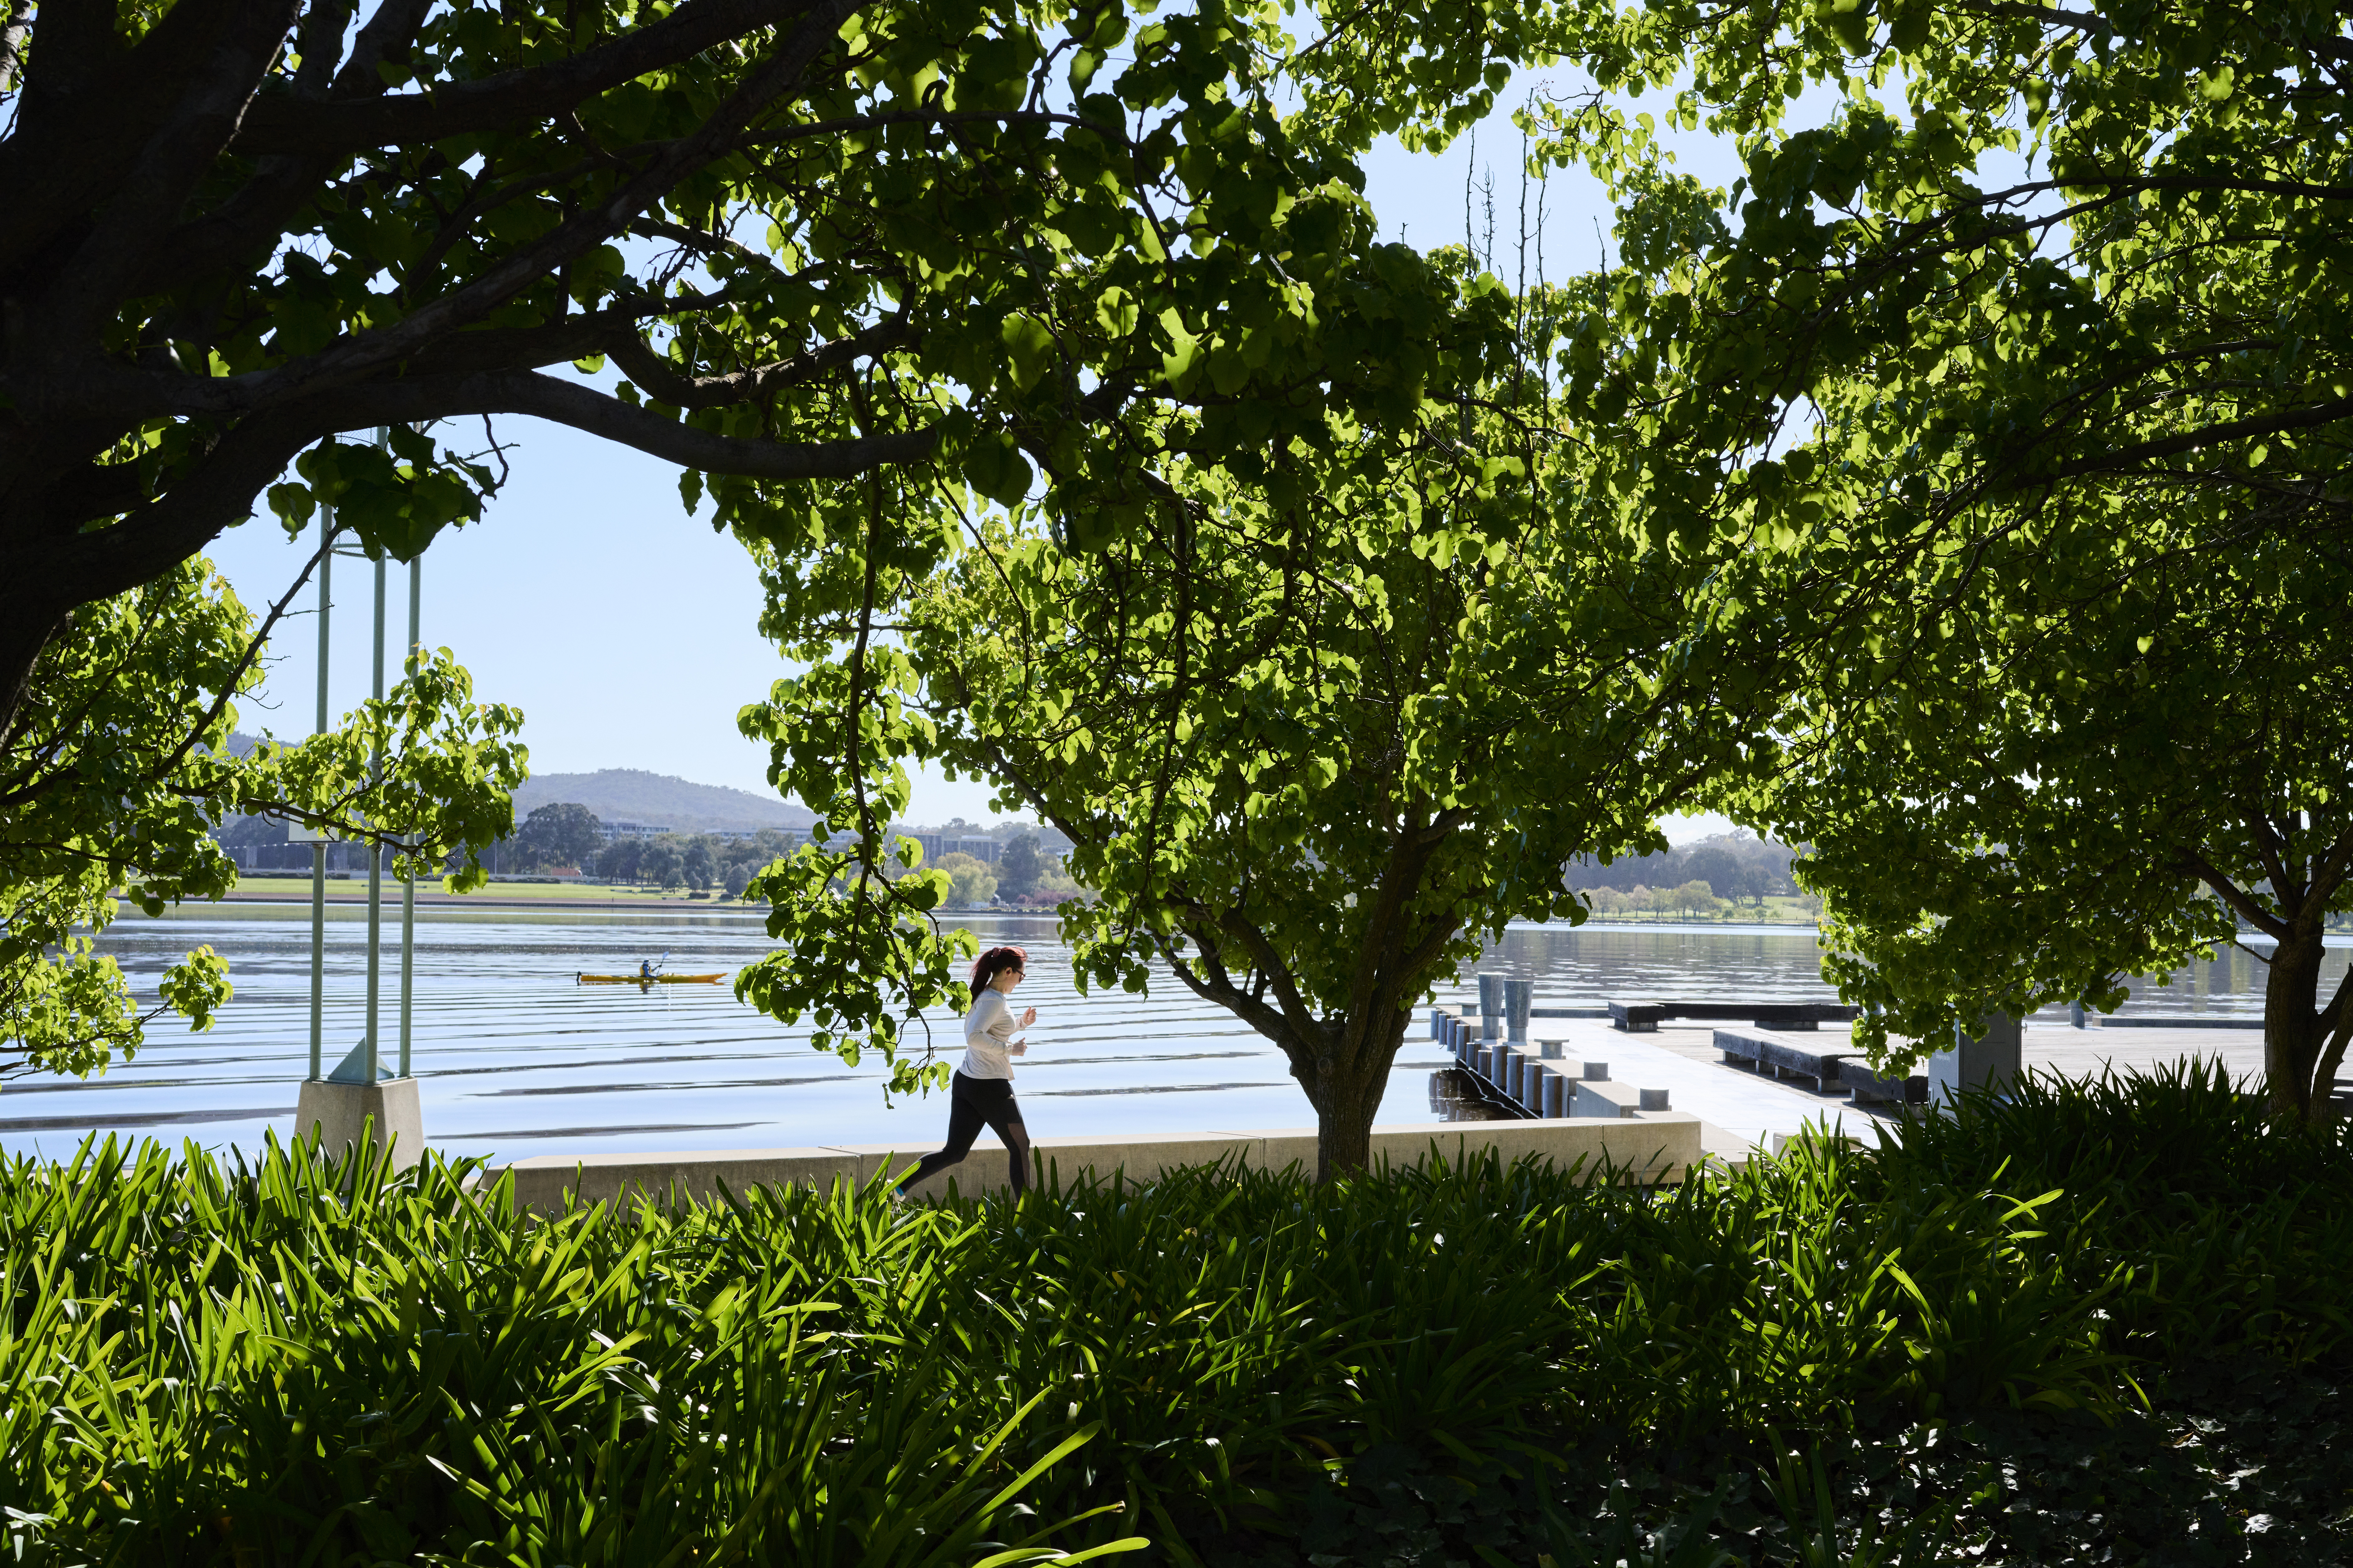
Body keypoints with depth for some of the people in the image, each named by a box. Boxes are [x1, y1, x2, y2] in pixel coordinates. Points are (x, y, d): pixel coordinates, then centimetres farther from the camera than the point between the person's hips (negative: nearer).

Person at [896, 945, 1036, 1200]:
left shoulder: (984, 996, 13)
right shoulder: (994, 1000, -16)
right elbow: (975, 1037, -29)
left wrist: (1021, 1023, 19)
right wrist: (1010, 1049, -21)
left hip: (964, 1082, 9)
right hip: (990, 1086, -9)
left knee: (954, 1152, 9)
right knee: (1020, 1147, 8)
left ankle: (899, 1187, -1)